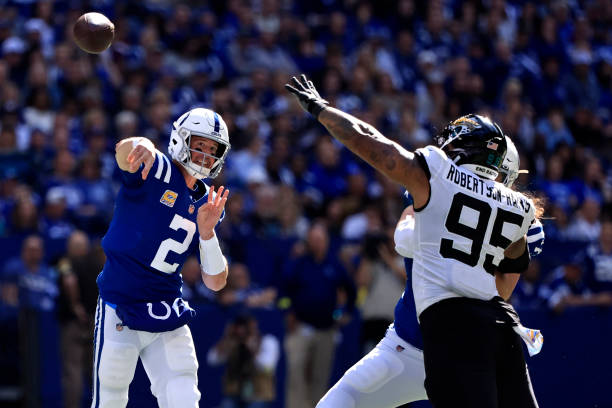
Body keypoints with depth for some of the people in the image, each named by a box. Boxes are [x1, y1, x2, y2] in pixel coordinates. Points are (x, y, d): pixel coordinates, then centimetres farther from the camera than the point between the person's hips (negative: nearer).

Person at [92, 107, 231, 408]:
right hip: (120, 312, -5)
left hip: (168, 316, 5)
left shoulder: (206, 204, 9)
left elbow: (215, 283, 6)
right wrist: (141, 147, -58)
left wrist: (207, 232, -10)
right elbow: (125, 152, -33)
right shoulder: (156, 171, -7)